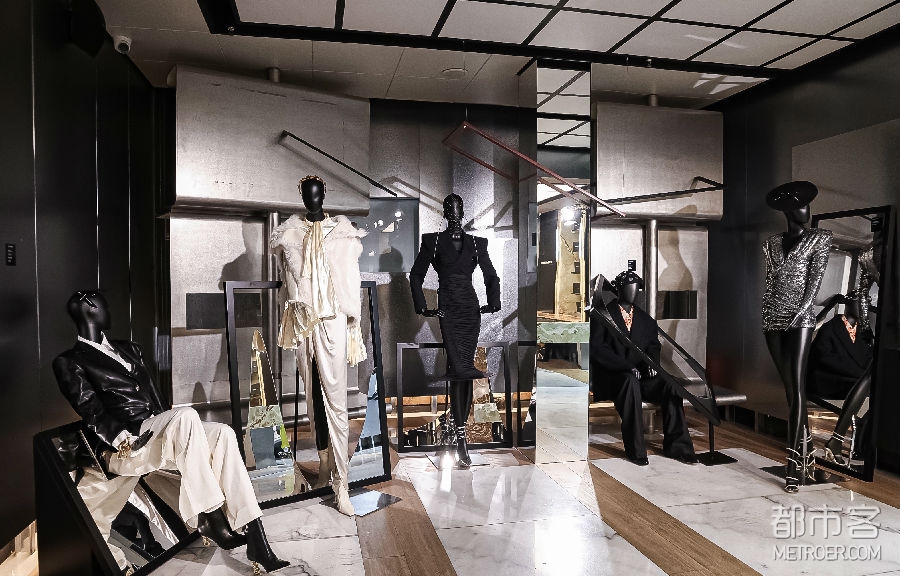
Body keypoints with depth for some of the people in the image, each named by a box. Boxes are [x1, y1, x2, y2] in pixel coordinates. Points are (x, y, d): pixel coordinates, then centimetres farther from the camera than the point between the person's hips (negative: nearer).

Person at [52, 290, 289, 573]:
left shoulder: (129, 349, 24)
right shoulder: (69, 362, 5)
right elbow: (92, 412, -7)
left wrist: (168, 429, 2)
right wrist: (125, 439, -22)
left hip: (157, 431, 6)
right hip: (122, 448, -6)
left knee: (222, 433, -23)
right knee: (185, 415, -35)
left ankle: (257, 540, -28)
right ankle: (210, 518, -29)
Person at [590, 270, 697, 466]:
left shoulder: (646, 319, 20)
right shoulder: (602, 315, 2)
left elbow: (653, 346, 13)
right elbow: (597, 349, -9)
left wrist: (651, 362, -11)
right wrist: (627, 366, -19)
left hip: (640, 377, 5)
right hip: (610, 377, -5)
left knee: (670, 385, -23)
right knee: (631, 381, -37)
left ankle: (676, 446, -14)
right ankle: (635, 449, -30)